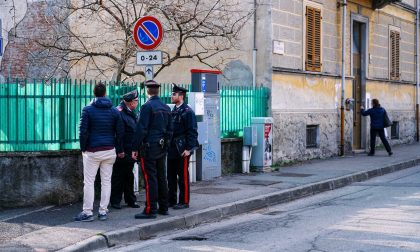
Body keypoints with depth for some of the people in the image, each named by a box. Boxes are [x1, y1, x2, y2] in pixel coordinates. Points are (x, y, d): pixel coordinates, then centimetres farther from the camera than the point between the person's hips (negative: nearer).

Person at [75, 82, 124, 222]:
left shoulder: (88, 110, -6)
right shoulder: (114, 111, 4)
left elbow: (83, 131, -9)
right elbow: (120, 132, 6)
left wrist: (83, 148, 2)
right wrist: (120, 150, 14)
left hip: (92, 151, -3)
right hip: (110, 151, 3)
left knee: (89, 182, 1)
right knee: (106, 181, 8)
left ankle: (87, 212, -1)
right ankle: (103, 211, 10)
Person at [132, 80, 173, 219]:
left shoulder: (147, 106, -12)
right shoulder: (166, 107, 12)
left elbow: (141, 129, -15)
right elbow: (169, 129, 16)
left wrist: (135, 148, -11)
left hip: (149, 147, -7)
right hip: (162, 148, 8)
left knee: (150, 179, -6)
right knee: (161, 177, 13)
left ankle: (150, 210, -5)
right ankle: (163, 207, 19)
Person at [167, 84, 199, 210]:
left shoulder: (187, 112, -9)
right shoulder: (173, 111, 14)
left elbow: (192, 132, -12)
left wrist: (188, 149, -17)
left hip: (182, 150, -8)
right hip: (172, 149, 8)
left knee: (183, 176, -1)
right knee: (171, 176, 11)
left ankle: (184, 202, 5)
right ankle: (171, 200, 19)